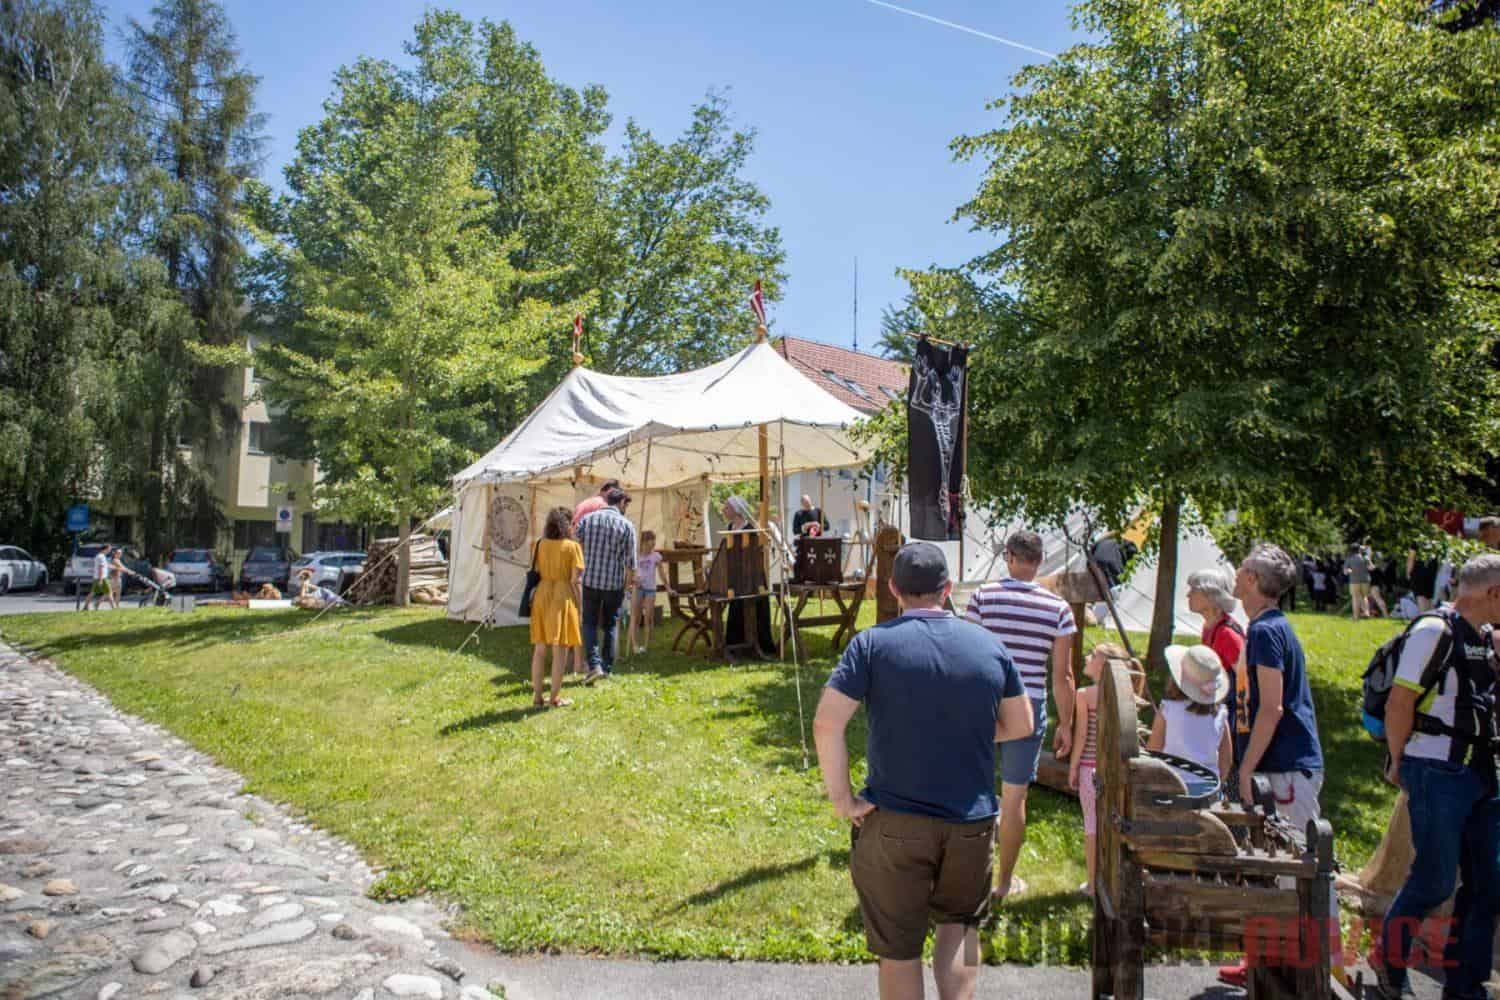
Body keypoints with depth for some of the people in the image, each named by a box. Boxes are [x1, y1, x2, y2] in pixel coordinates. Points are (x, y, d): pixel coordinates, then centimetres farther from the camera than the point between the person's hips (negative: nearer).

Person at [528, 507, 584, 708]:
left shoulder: (540, 544, 5)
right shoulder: (572, 546, -8)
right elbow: (575, 580, -9)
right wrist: (580, 606, -2)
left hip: (541, 596, 5)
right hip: (563, 597, -5)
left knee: (539, 649, 10)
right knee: (560, 650, 3)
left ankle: (537, 697, 16)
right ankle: (555, 698, 8)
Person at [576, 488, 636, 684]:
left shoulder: (587, 519, 2)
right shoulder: (627, 525, -4)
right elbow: (630, 561, -3)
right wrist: (626, 582, 11)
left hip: (590, 581, 1)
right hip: (614, 583, -1)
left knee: (590, 623, 10)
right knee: (610, 625, 14)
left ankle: (594, 664, -6)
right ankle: (607, 667, 18)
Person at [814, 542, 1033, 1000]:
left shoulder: (872, 643, -10)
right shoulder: (990, 646, 0)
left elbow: (826, 725, -18)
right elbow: (1020, 725, 9)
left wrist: (841, 798, -8)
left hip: (894, 821, -2)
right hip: (973, 820, 3)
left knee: (899, 947, 13)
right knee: (959, 920, 26)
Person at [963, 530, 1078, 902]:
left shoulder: (983, 596, -7)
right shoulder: (1058, 608, -4)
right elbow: (1062, 676, -1)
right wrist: (1065, 725, 9)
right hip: (1028, 708, 1)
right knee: (1014, 798, 12)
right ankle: (1005, 881, 25)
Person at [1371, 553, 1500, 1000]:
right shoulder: (1434, 631, -12)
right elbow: (1399, 705, -14)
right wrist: (1398, 764, -7)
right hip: (1437, 773, -8)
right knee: (1436, 878, -3)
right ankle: (1388, 958, 19)